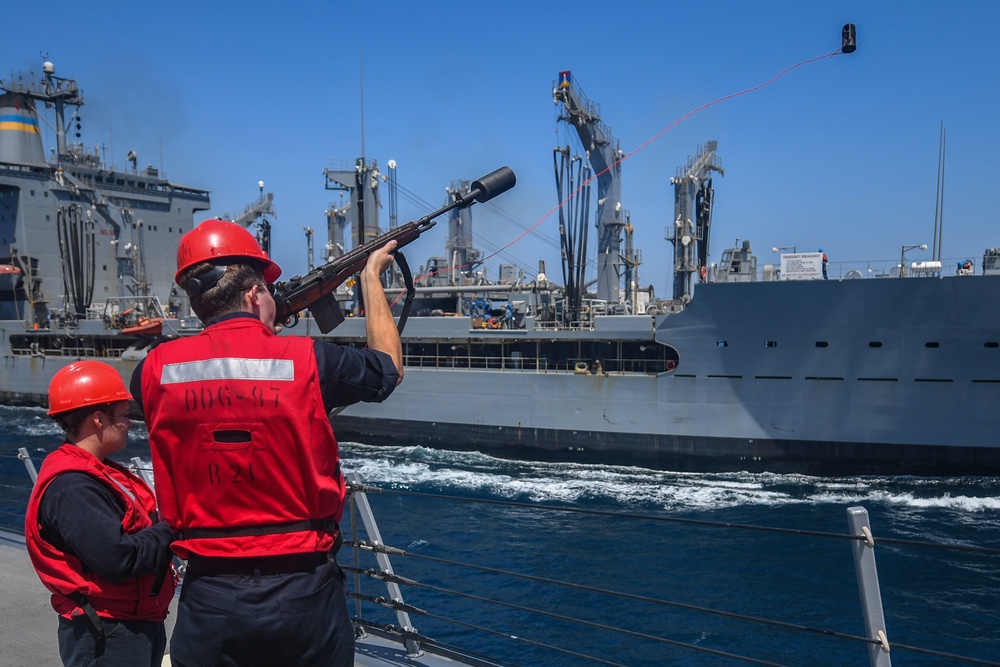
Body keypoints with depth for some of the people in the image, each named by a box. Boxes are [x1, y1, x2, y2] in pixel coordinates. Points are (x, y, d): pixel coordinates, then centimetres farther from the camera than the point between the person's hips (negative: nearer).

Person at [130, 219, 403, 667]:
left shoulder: (155, 370, -6)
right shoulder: (307, 360, -12)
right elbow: (388, 365, 7)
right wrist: (371, 275, 18)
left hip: (209, 598, 2)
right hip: (302, 594, -1)